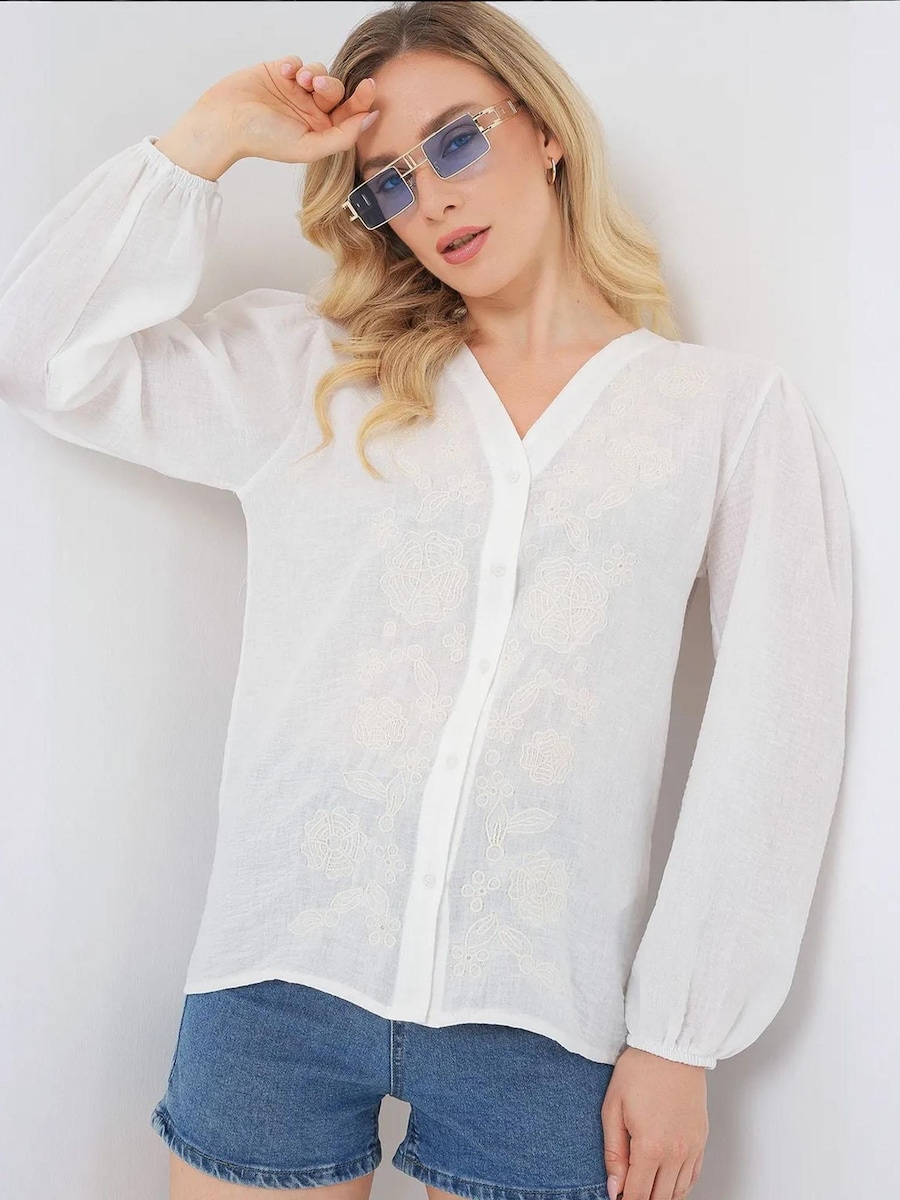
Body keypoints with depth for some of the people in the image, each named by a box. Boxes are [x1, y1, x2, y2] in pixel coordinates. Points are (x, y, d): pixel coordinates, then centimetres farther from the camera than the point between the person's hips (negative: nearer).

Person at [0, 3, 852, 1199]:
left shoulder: (737, 407, 3)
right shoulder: (307, 372, 9)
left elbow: (773, 740, -1)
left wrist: (681, 1040, -3)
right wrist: (209, 140, 2)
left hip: (540, 1021, -1)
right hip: (281, 985, 2)